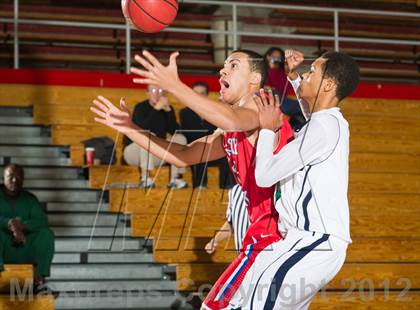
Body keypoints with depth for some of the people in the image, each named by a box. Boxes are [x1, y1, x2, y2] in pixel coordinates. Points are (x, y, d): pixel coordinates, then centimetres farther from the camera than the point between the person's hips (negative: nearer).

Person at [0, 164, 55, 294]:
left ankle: (39, 279, -28)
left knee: (46, 234, -21)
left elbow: (42, 222, -3)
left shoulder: (29, 199, 12)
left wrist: (22, 226, -22)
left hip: (24, 250, 3)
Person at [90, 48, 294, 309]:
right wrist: (129, 129, 17)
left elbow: (233, 121, -31)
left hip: (275, 232, -10)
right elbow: (184, 156, 24)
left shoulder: (263, 104, -8)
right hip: (266, 232, 10)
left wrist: (173, 85, -36)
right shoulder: (229, 135, 20)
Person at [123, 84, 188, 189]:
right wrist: (156, 109, -33)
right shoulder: (140, 108, -12)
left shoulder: (168, 109, 2)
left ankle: (175, 179, -19)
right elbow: (142, 129, -31)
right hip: (134, 150, -5)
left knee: (180, 138, -11)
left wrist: (168, 110, -21)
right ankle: (145, 179, -38)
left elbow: (175, 131, -12)